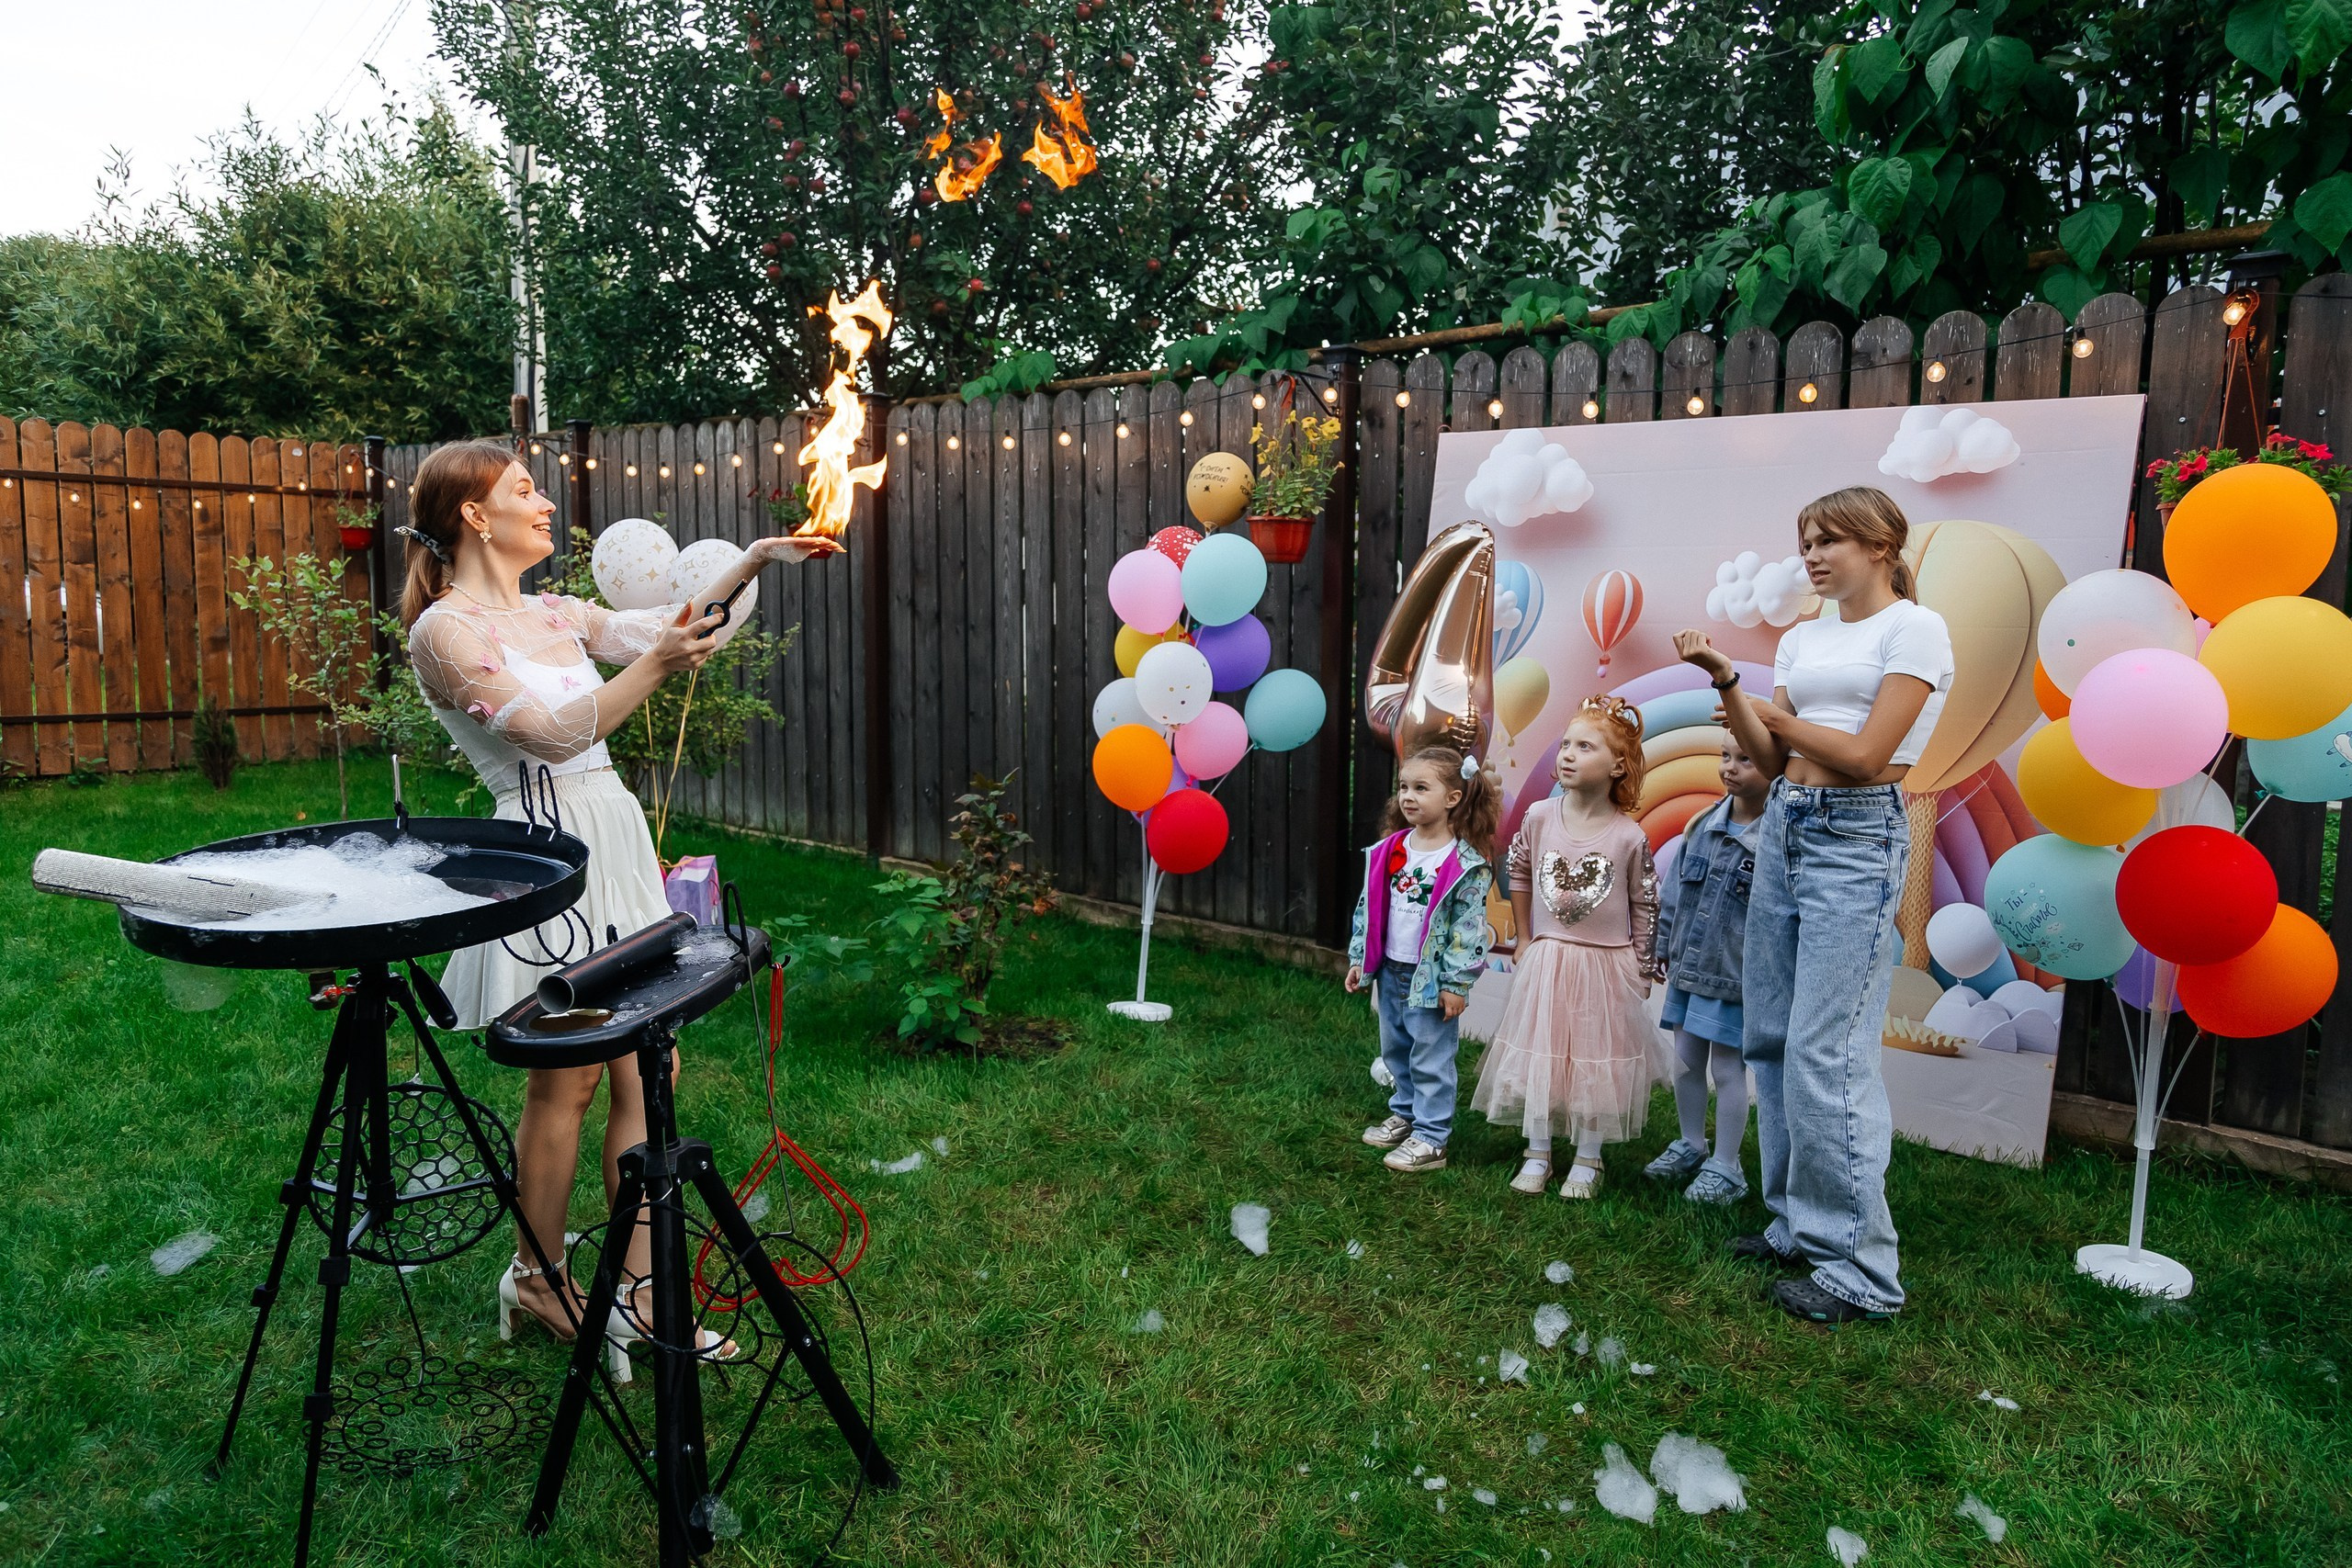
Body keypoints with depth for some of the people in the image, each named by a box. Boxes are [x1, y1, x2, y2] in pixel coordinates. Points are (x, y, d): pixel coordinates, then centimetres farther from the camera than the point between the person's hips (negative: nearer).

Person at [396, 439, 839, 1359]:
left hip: (616, 842, 8)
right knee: (564, 1081, 4)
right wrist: (651, 666, -26)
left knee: (648, 1071, 7)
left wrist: (753, 561, 3)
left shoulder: (550, 614, 16)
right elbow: (551, 733, -17)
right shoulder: (443, 631, -7)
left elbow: (668, 629, 12)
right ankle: (536, 1278, 26)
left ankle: (638, 1290, 17)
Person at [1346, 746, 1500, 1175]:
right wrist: (1359, 959, 10)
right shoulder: (1389, 851, 2)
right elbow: (1369, 908, 10)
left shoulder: (1466, 864, -15)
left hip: (1431, 977, -6)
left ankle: (1430, 1139, 14)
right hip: (1390, 971, 6)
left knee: (1430, 1058, 3)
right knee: (1395, 1051, 20)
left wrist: (1456, 983, -15)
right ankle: (1405, 1115, 38)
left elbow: (1469, 927, -14)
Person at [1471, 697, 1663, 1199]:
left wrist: (1642, 970, 4)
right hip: (1546, 961, 2)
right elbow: (1518, 874, 11)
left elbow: (1645, 906, 0)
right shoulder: (1539, 817, -5)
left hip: (1606, 966, -2)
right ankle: (1537, 1156, 22)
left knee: (1596, 1062, 7)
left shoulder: (1629, 837, -11)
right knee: (1538, 1056, 7)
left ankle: (1587, 1162, 23)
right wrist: (1524, 939, 13)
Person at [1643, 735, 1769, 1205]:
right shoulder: (1703, 825, 3)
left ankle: (1725, 1166, 21)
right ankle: (1691, 1145, 36)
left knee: (1727, 1069, 5)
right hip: (1689, 968, 6)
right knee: (1685, 1061, 16)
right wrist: (1666, 948, 14)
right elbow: (1675, 891, 11)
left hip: (1736, 977, -6)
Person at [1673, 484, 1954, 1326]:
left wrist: (1775, 715, -2)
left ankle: (1859, 1267, 1)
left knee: (1826, 1050, -11)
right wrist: (1726, 682, -1)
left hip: (1857, 839, -8)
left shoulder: (1915, 628, -5)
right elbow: (1770, 757, 10)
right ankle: (1798, 1224, 23)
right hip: (1783, 829, 8)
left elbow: (1865, 756, -13)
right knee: (1771, 1036, 9)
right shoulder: (1801, 639, 16)